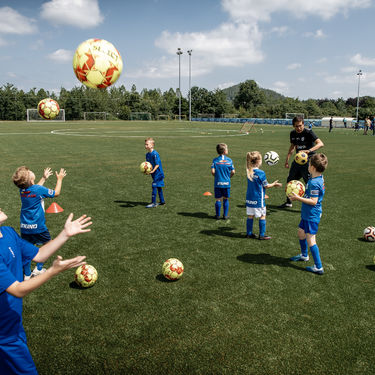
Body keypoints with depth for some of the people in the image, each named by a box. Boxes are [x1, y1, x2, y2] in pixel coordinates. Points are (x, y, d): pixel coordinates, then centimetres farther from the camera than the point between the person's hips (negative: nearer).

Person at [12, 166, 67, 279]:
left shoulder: (22, 190, 0)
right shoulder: (39, 189, -19)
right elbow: (56, 193, -4)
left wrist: (44, 178, 29)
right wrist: (60, 179, 7)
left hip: (24, 227, 5)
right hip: (38, 227, -5)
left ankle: (27, 275, 19)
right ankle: (38, 269, 22)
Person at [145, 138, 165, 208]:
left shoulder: (155, 154, -19)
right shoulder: (147, 154, 9)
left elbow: (157, 164, -20)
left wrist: (153, 171, -30)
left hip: (158, 173, -9)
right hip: (154, 174, 9)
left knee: (154, 186, -11)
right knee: (158, 187, 16)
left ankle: (153, 203, -9)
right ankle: (162, 201, 27)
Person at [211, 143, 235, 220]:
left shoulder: (215, 160, -5)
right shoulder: (229, 160, -3)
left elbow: (213, 171, -12)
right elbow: (233, 172, -5)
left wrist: (216, 176, 8)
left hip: (218, 183, 0)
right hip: (227, 183, 0)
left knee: (218, 199, 8)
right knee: (226, 199, 13)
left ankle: (217, 215, 15)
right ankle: (225, 215, 16)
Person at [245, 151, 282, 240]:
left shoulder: (249, 172, 1)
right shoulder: (261, 173, -16)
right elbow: (266, 186, -7)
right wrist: (274, 184, 8)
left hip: (249, 198, 6)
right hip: (258, 199, -6)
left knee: (250, 216, 13)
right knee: (262, 216, 6)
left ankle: (249, 233, 21)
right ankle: (262, 235, 11)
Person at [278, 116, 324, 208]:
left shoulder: (309, 133, -16)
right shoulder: (293, 134, 4)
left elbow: (320, 143, -28)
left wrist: (309, 150, -43)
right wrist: (287, 159, 17)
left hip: (308, 160, -7)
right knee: (290, 180, 14)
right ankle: (288, 202, 32)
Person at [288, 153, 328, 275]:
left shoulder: (314, 183, -24)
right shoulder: (319, 179, 7)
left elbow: (313, 201, -25)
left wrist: (298, 198, -22)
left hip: (312, 216, -11)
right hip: (307, 214, 11)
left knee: (310, 240, -6)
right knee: (301, 233, 25)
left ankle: (318, 267, 1)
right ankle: (304, 255, 45)